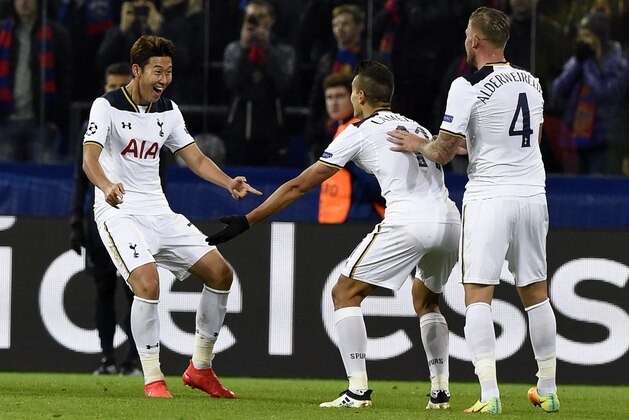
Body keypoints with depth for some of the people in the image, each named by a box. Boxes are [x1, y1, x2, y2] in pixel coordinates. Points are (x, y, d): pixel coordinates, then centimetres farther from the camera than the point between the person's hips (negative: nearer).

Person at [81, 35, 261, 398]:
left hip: (158, 212, 7)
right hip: (118, 212, -7)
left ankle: (200, 368, 13)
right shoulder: (108, 106, -11)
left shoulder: (169, 110, 9)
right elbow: (90, 158, -23)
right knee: (148, 283, -28)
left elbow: (196, 159, 11)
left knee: (220, 273, 0)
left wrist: (230, 183, -8)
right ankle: (153, 378, -14)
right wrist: (107, 186, -45)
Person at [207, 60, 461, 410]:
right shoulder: (418, 129, 26)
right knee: (427, 302, 29)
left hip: (408, 222, -6)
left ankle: (358, 390, -6)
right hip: (450, 220, 6)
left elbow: (299, 186, 11)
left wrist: (247, 221, 15)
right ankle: (440, 391, 19)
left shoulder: (359, 132, 10)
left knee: (346, 293, 6)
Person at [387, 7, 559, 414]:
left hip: (489, 199, -6)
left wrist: (418, 144, 13)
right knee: (535, 293, 15)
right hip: (532, 195, 6)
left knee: (478, 295, -4)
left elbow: (443, 153, -9)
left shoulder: (468, 87, -11)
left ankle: (489, 395, -14)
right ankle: (548, 391, 20)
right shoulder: (532, 83, 9)